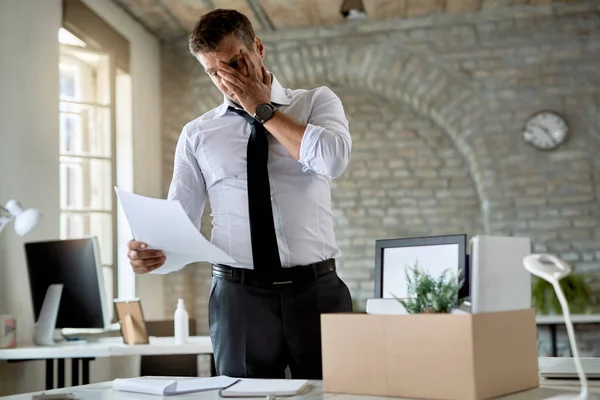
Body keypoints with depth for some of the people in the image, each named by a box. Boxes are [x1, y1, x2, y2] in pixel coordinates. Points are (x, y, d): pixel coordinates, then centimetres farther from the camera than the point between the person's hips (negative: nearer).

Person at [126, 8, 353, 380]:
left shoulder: (317, 101, 7)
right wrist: (153, 251, -18)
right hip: (239, 297, 1)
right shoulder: (197, 134, 10)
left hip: (316, 292, -1)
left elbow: (332, 159, -14)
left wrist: (262, 109, -6)